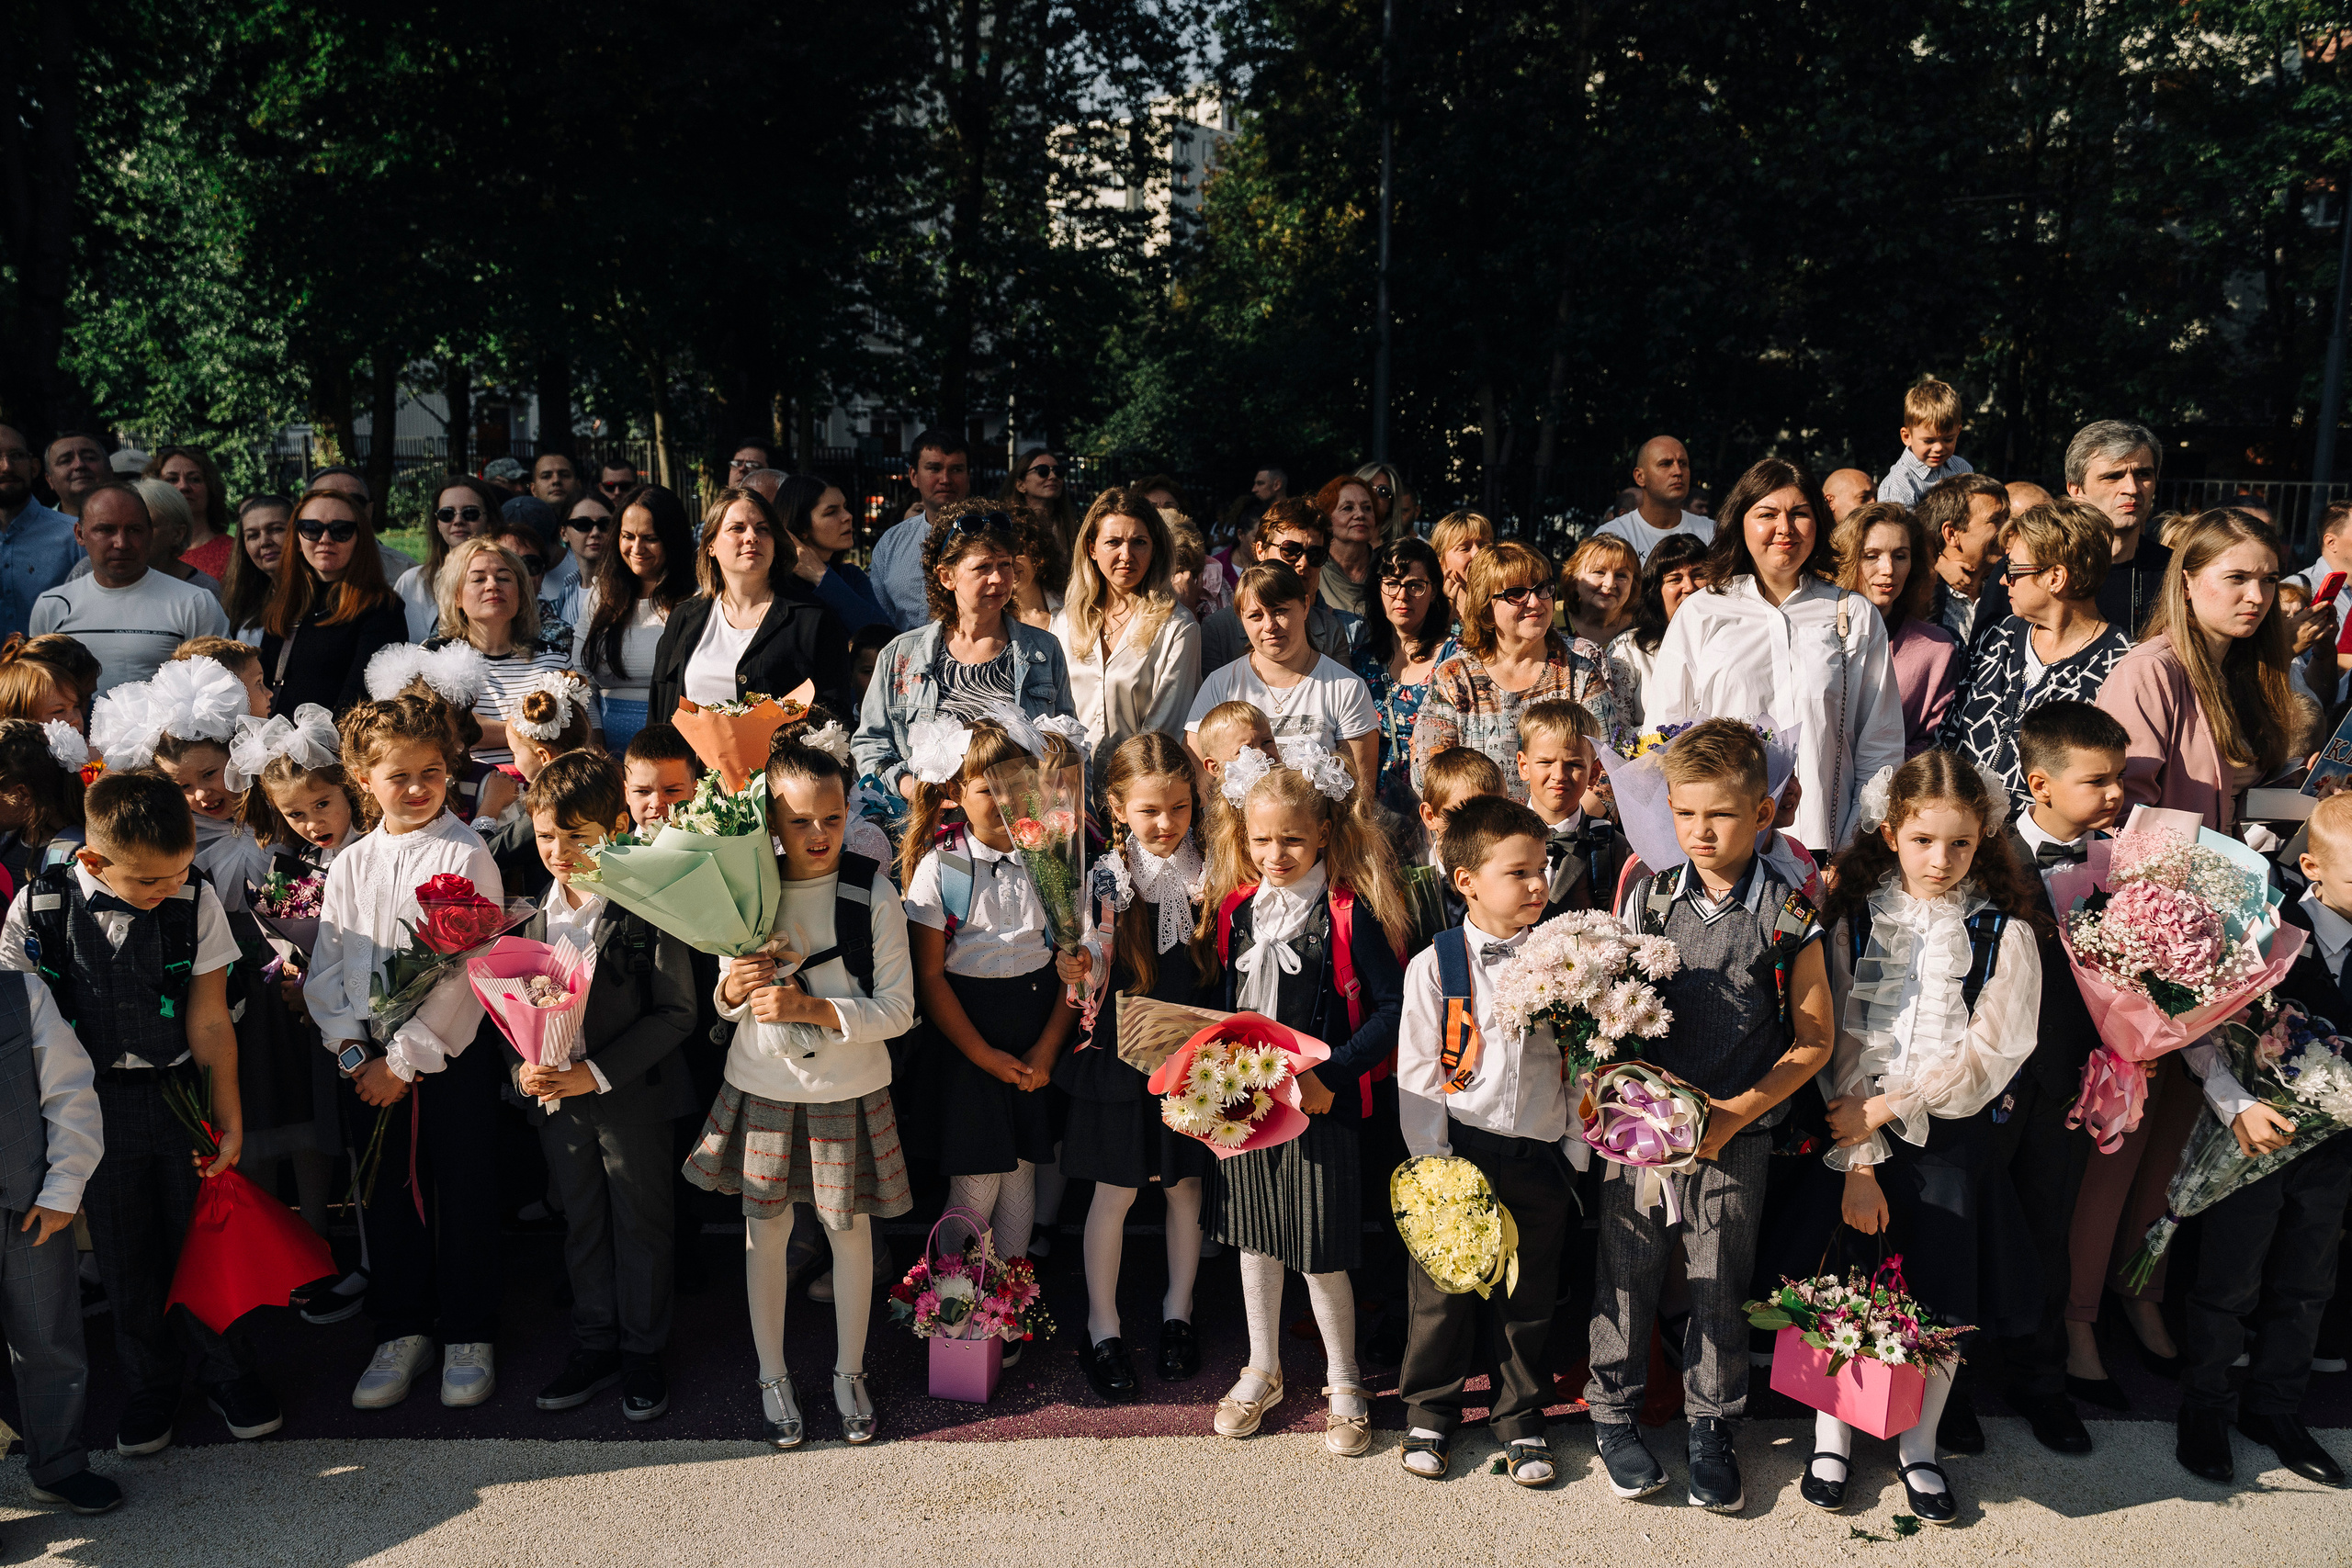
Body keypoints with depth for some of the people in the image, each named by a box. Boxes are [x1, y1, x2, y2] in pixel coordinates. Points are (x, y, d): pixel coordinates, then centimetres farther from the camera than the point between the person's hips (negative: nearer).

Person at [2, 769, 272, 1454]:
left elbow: (209, 1020, -6)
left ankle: (228, 1372, 31)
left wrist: (229, 1115, -5)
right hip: (94, 1106, 1)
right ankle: (151, 1385, 35)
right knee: (122, 1250, 13)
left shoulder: (196, 903, -12)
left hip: (180, 1093, 0)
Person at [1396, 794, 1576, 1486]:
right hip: (1458, 1151, -2)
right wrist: (1433, 1160, -9)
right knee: (1442, 1293, 10)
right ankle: (1430, 1411, 29)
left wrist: (1577, 1147, 1)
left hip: (1539, 1157, 2)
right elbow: (1417, 1067, -5)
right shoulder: (1434, 966, -7)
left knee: (1528, 1297, 13)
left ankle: (1520, 1417, 32)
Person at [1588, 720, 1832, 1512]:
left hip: (1736, 1139, -1)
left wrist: (1738, 1113, -10)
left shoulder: (1789, 917, -5)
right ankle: (1612, 1414, 29)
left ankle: (1711, 1429, 29)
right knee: (1627, 1272, 10)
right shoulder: (1645, 897, 1)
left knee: (1720, 1285, 10)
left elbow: (1812, 1041, -1)